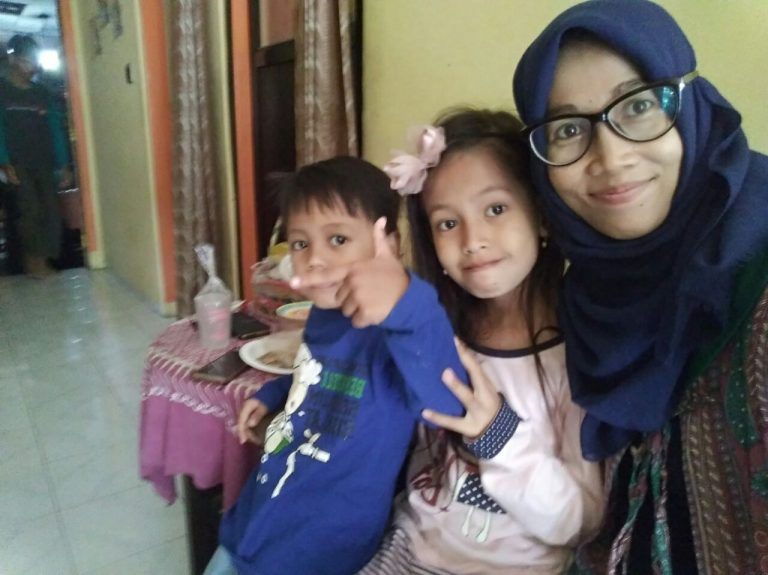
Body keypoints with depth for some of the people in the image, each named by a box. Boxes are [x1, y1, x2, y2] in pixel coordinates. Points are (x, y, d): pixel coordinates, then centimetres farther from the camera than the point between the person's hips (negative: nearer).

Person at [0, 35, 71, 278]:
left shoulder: (43, 94, 12)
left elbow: (55, 129, 10)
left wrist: (63, 165, 3)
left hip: (43, 163, 4)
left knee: (51, 211, -2)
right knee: (30, 209, -12)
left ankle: (43, 260, 9)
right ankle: (33, 260, 3)